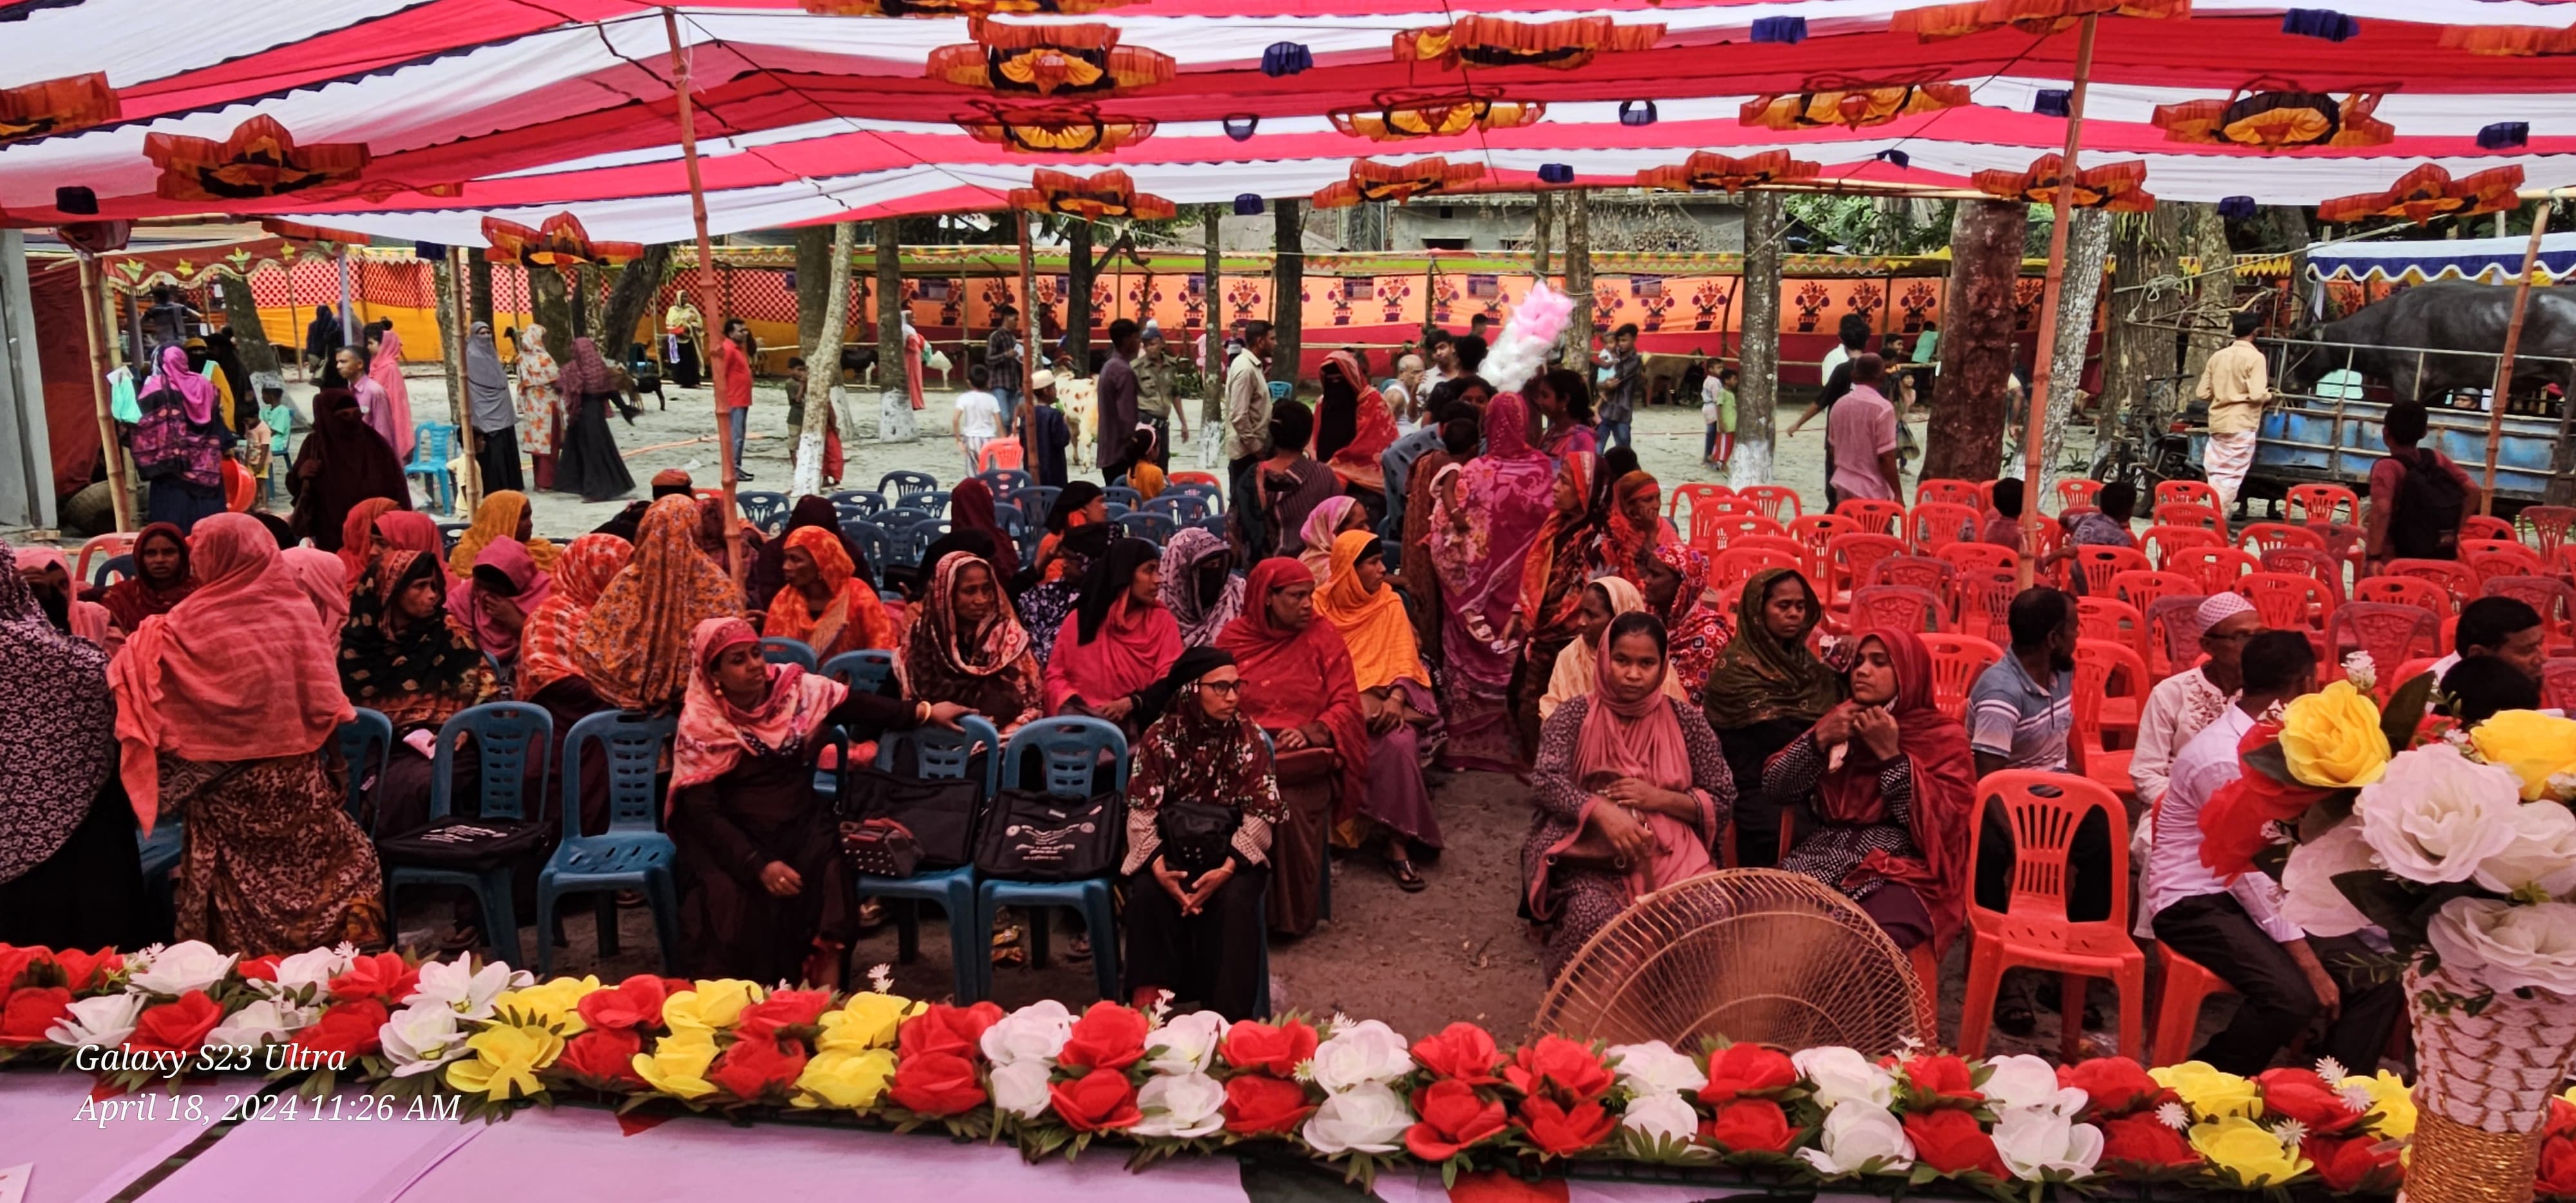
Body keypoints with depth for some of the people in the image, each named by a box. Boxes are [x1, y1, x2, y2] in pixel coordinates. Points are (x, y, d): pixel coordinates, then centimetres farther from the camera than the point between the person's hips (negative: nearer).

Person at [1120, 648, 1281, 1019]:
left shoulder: (1246, 736, -6)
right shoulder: (1160, 737, -5)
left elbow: (1262, 812, -10)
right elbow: (1141, 811, -8)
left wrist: (1227, 868, -24)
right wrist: (1158, 867, -26)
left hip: (1230, 846, 0)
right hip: (1172, 843, 1)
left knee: (1235, 900, -29)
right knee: (1147, 894, -28)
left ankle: (1228, 1014, -20)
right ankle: (1150, 1001, -16)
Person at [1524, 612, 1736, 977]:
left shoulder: (1685, 720, 7)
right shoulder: (1574, 716, 3)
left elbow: (1724, 800, 6)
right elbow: (1546, 783, -11)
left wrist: (1659, 798, -11)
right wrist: (1601, 811, -29)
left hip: (1669, 851, 2)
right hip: (1589, 851, -2)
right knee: (1594, 918, -31)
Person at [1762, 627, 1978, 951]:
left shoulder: (1942, 736, 7)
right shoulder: (1841, 721, 18)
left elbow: (1940, 823, -8)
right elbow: (1774, 788, 10)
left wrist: (1890, 755, -11)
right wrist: (1819, 739, -4)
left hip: (1900, 871, -4)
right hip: (1825, 857, 4)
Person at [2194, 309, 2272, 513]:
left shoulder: (2218, 356, 7)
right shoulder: (2255, 357, -8)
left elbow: (2201, 393, 6)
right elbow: (2257, 395, -16)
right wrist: (2270, 395, 5)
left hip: (2218, 422, 5)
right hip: (2242, 424, -5)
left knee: (2217, 474, 11)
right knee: (2233, 476, -2)